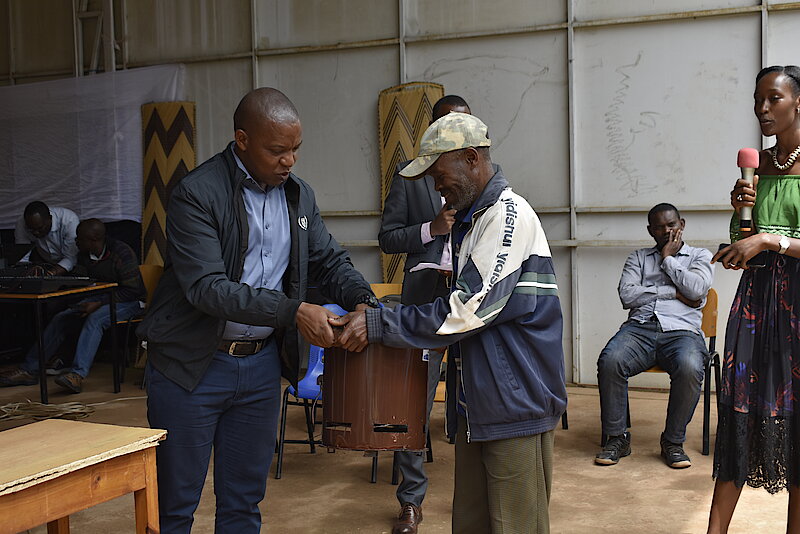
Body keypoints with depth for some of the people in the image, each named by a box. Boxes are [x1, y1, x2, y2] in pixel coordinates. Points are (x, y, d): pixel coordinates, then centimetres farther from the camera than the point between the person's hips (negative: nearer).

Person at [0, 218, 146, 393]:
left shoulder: (122, 253, -21)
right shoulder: (85, 254, 2)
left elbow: (131, 291, -22)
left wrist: (99, 304, -27)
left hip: (129, 302, -7)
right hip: (98, 300, 8)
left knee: (95, 318, -35)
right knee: (60, 319, -8)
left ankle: (77, 374, -45)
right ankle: (30, 370, -7)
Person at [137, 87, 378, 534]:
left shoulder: (298, 195, 5)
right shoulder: (197, 194, -16)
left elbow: (331, 260, 13)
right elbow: (206, 287, -25)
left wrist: (363, 300, -8)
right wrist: (293, 312, -31)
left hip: (261, 363, 5)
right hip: (193, 366, -5)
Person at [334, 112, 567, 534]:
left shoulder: (509, 214, -15)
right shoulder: (468, 219, 16)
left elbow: (467, 310, -21)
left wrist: (376, 324, -18)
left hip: (516, 405, -9)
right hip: (475, 404, 9)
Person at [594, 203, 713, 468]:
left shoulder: (700, 256, 21)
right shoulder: (638, 257, 24)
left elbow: (696, 289, -2)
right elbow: (627, 295, 5)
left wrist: (668, 259, 7)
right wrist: (673, 293, 1)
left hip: (682, 330, -1)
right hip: (640, 327, 1)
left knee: (689, 368, -36)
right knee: (609, 361, -31)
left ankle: (673, 441, -16)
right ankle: (617, 437, -15)